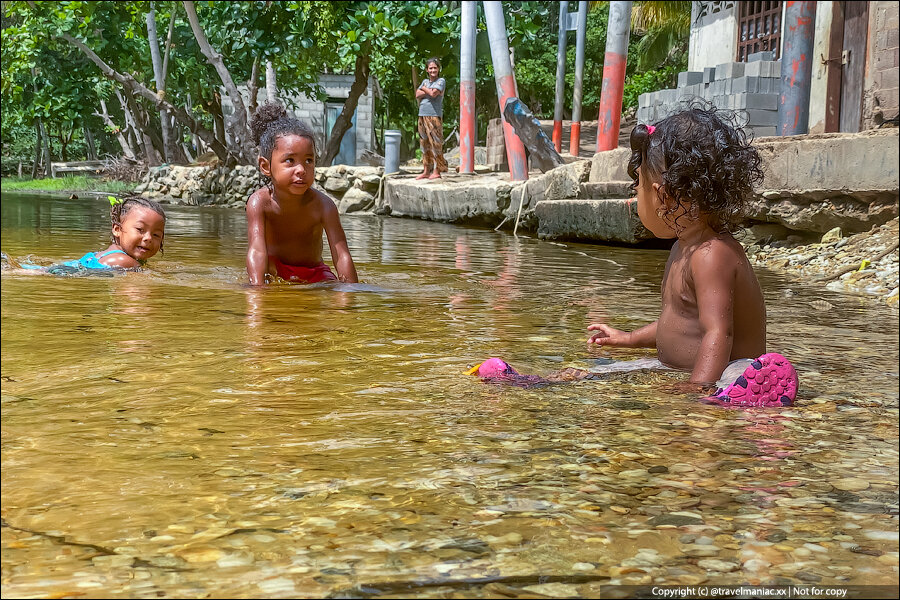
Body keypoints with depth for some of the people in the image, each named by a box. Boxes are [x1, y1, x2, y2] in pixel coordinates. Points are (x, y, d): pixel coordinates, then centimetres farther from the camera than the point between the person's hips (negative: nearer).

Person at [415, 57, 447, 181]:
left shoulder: (441, 81, 1)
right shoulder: (425, 82, 18)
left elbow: (433, 93, -14)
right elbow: (417, 95, 5)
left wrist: (424, 89, 4)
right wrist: (429, 91, -8)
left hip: (434, 116, -6)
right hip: (422, 115, 6)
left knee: (435, 143, -8)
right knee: (425, 144, 7)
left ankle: (437, 171, -8)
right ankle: (426, 171, 11)